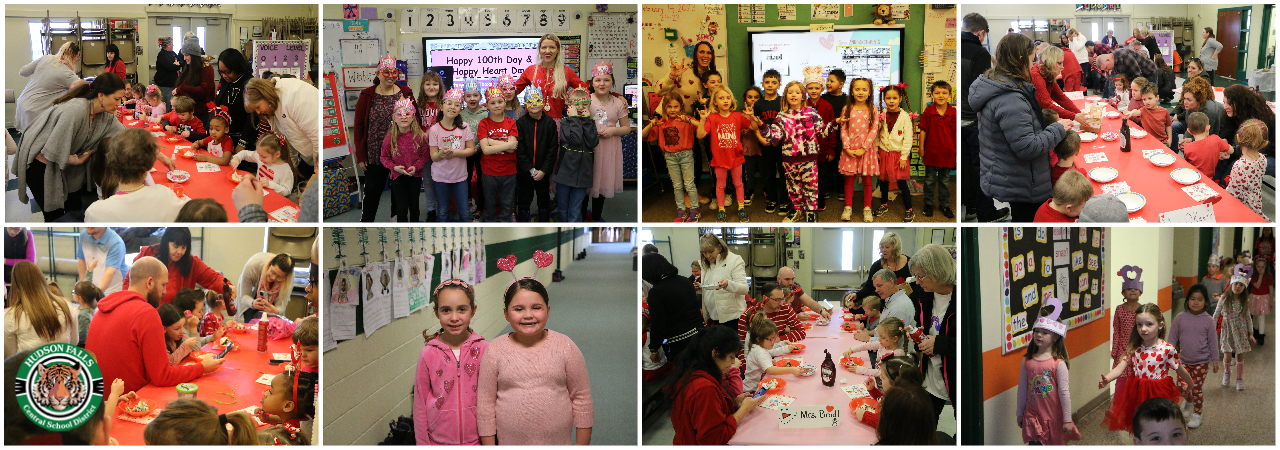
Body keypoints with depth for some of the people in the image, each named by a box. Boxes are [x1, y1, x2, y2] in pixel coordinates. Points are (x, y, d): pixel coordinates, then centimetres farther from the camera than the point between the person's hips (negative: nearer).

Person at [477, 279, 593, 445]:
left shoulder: (565, 347, -5)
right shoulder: (494, 351, -5)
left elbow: (582, 398, 1)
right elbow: (486, 403, -1)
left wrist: (582, 444, 1)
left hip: (558, 442, 0)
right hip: (509, 442, 0)